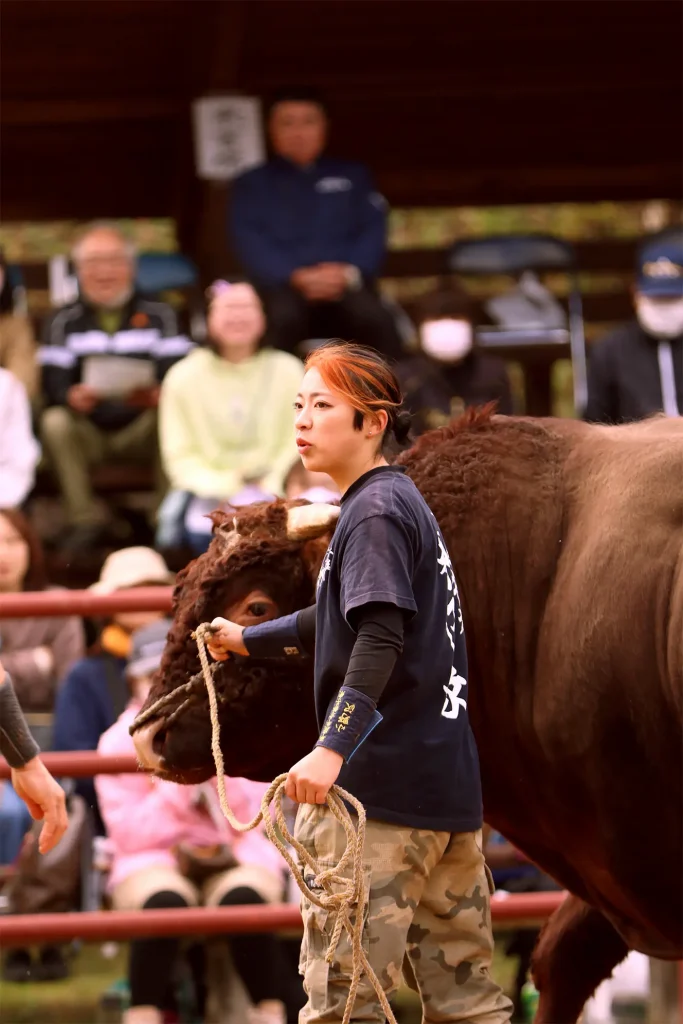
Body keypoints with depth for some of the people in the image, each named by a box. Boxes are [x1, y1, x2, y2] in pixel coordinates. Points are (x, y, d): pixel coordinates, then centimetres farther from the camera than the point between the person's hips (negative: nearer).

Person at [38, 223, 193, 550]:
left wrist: (158, 395, -28)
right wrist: (71, 397, -29)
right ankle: (84, 520, -20)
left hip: (141, 431, -1)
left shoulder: (159, 316, 8)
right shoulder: (63, 323, 8)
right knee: (54, 422, -30)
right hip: (89, 433, 1)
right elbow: (53, 385, -4)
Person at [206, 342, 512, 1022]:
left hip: (378, 786, -10)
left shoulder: (375, 512, -9)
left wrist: (333, 749, -32)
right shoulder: (403, 502, 21)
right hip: (450, 787, 10)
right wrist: (248, 640, 48)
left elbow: (380, 637, -23)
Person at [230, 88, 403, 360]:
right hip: (284, 286, -1)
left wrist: (349, 272, -11)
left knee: (375, 319, -34)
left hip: (347, 284, 1)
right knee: (284, 318, -38)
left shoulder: (353, 176, 24)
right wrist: (295, 276, -15)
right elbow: (249, 243, 3)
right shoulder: (251, 184, 18)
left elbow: (374, 231, 11)